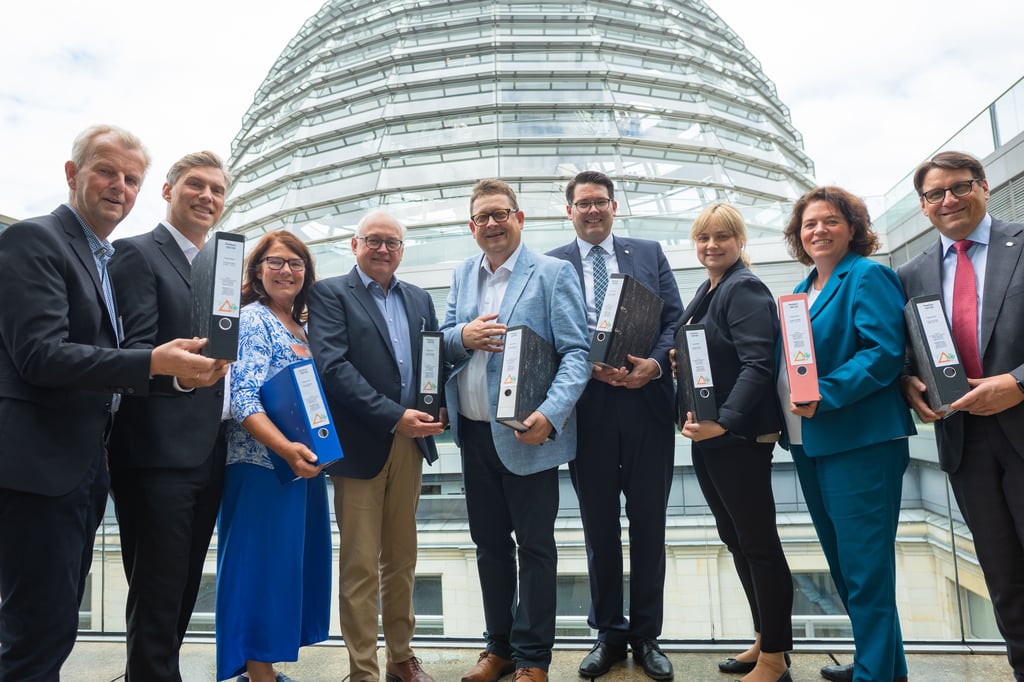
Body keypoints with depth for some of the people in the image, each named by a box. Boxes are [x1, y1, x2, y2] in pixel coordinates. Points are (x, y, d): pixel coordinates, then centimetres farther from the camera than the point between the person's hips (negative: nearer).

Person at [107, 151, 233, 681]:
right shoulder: (138, 254, -6)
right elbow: (132, 350, -17)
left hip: (206, 455, 8)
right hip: (157, 454, -7)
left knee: (183, 591, 17)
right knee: (156, 596, 0)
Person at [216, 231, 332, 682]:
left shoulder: (301, 326, 14)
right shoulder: (252, 319, -9)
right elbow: (243, 399, -20)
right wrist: (285, 447, -31)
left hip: (305, 464, 9)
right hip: (263, 466, -8)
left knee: (291, 564, 14)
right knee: (261, 566, 0)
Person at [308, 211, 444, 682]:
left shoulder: (418, 299, 14)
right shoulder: (330, 294, -3)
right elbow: (333, 367, -14)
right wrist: (395, 416, -19)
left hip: (409, 444, 5)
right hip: (361, 445, -5)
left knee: (401, 559, 16)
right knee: (360, 567, 3)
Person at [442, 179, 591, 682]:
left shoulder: (553, 274, -6)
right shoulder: (462, 275, 12)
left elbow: (576, 352, -12)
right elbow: (443, 343, 14)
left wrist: (550, 415, -27)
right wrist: (462, 337, -9)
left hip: (527, 434, -5)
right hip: (474, 433, 5)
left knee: (534, 546, 7)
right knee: (489, 542, 15)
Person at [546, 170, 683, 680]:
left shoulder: (649, 253, 10)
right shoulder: (551, 265, 5)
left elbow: (675, 320, 5)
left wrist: (655, 364, -12)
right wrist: (588, 368, -14)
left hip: (648, 403, 1)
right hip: (589, 408, 0)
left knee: (648, 522, 9)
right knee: (599, 525, 11)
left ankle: (646, 634, 25)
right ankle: (609, 631, 28)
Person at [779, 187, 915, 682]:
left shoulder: (867, 277, -8)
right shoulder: (803, 291, 17)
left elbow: (885, 351, -19)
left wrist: (826, 395, -24)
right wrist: (787, 417, 7)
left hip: (859, 442, -9)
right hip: (810, 444, 9)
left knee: (864, 565, -3)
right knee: (842, 561, 18)